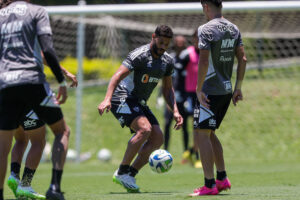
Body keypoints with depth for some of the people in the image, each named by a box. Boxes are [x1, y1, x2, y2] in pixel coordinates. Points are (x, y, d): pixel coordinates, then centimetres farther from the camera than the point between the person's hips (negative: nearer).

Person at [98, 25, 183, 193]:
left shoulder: (168, 62, 6)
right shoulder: (140, 55, -18)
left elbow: (167, 89, 17)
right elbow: (118, 76, -27)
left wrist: (175, 111, 2)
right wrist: (107, 99, -41)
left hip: (139, 103, 8)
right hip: (123, 99, -8)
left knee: (158, 139, -6)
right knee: (145, 129, -29)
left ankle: (130, 175, -2)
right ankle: (122, 172, -19)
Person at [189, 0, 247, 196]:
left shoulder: (206, 29, -13)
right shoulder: (234, 29, 10)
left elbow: (204, 62, -20)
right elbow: (243, 59, 11)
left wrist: (199, 90, -14)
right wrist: (238, 88, 15)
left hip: (210, 91, -8)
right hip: (227, 91, 8)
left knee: (202, 135, -4)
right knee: (209, 133, 19)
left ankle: (209, 185, -8)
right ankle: (222, 178, 18)